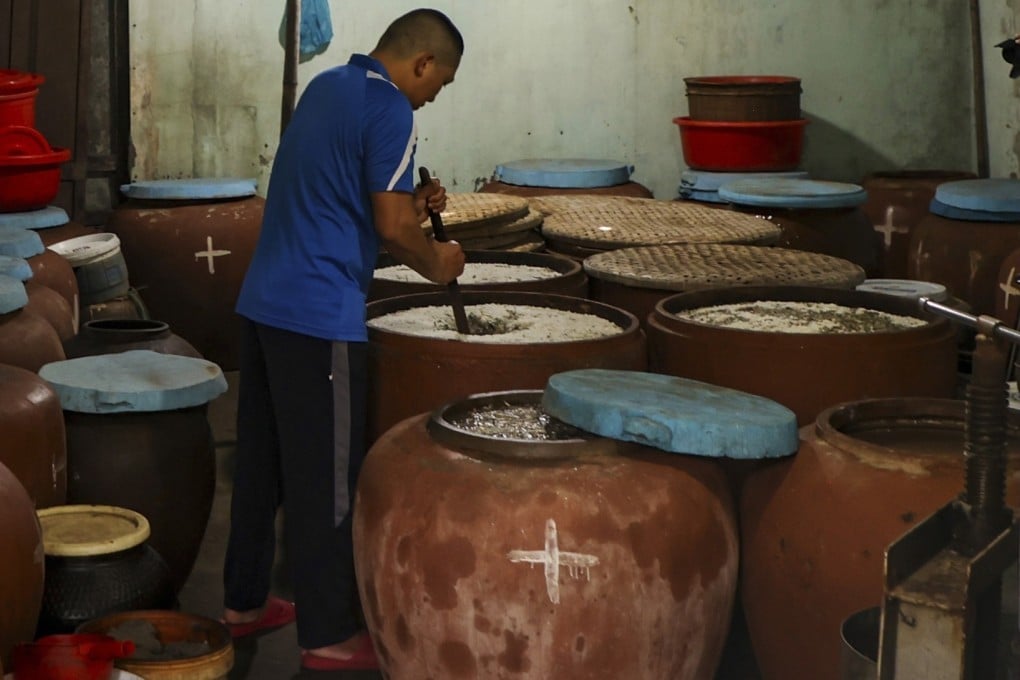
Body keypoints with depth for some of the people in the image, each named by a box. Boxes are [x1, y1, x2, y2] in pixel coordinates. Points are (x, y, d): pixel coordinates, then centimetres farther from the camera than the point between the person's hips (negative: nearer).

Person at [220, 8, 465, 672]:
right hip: (319, 318, -9)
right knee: (326, 481, -1)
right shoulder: (390, 111, -13)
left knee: (262, 462, 17)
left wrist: (410, 200, 15)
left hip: (264, 301, 9)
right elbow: (392, 226, -16)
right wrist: (436, 262, 2)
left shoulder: (326, 86, 14)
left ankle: (245, 601, 28)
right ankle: (328, 636, 7)